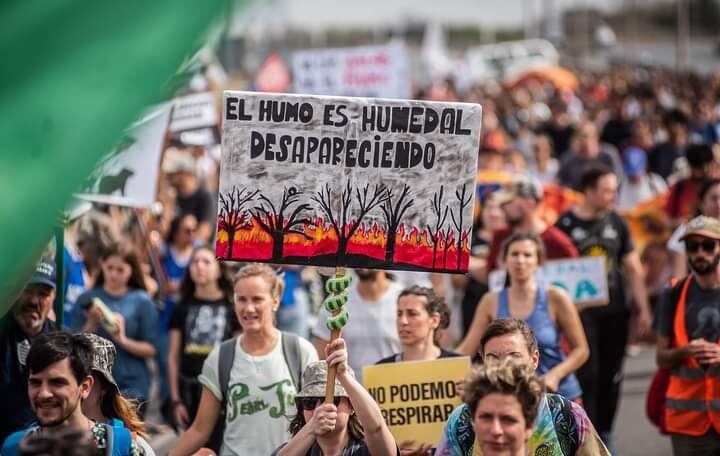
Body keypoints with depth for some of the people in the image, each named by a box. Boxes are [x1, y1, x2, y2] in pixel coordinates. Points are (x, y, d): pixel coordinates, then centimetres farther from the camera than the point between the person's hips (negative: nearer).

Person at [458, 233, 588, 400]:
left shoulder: (555, 298, -6)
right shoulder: (491, 302, 1)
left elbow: (580, 349, -2)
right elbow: (466, 349, -1)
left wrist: (555, 374, -17)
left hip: (558, 393, -2)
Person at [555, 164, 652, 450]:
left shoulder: (616, 223, 8)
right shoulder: (566, 224, -4)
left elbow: (633, 269, 12)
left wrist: (643, 309, 7)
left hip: (615, 310, 4)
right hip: (581, 310, -4)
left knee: (611, 376, 7)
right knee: (586, 375, -9)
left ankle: (604, 434, 19)